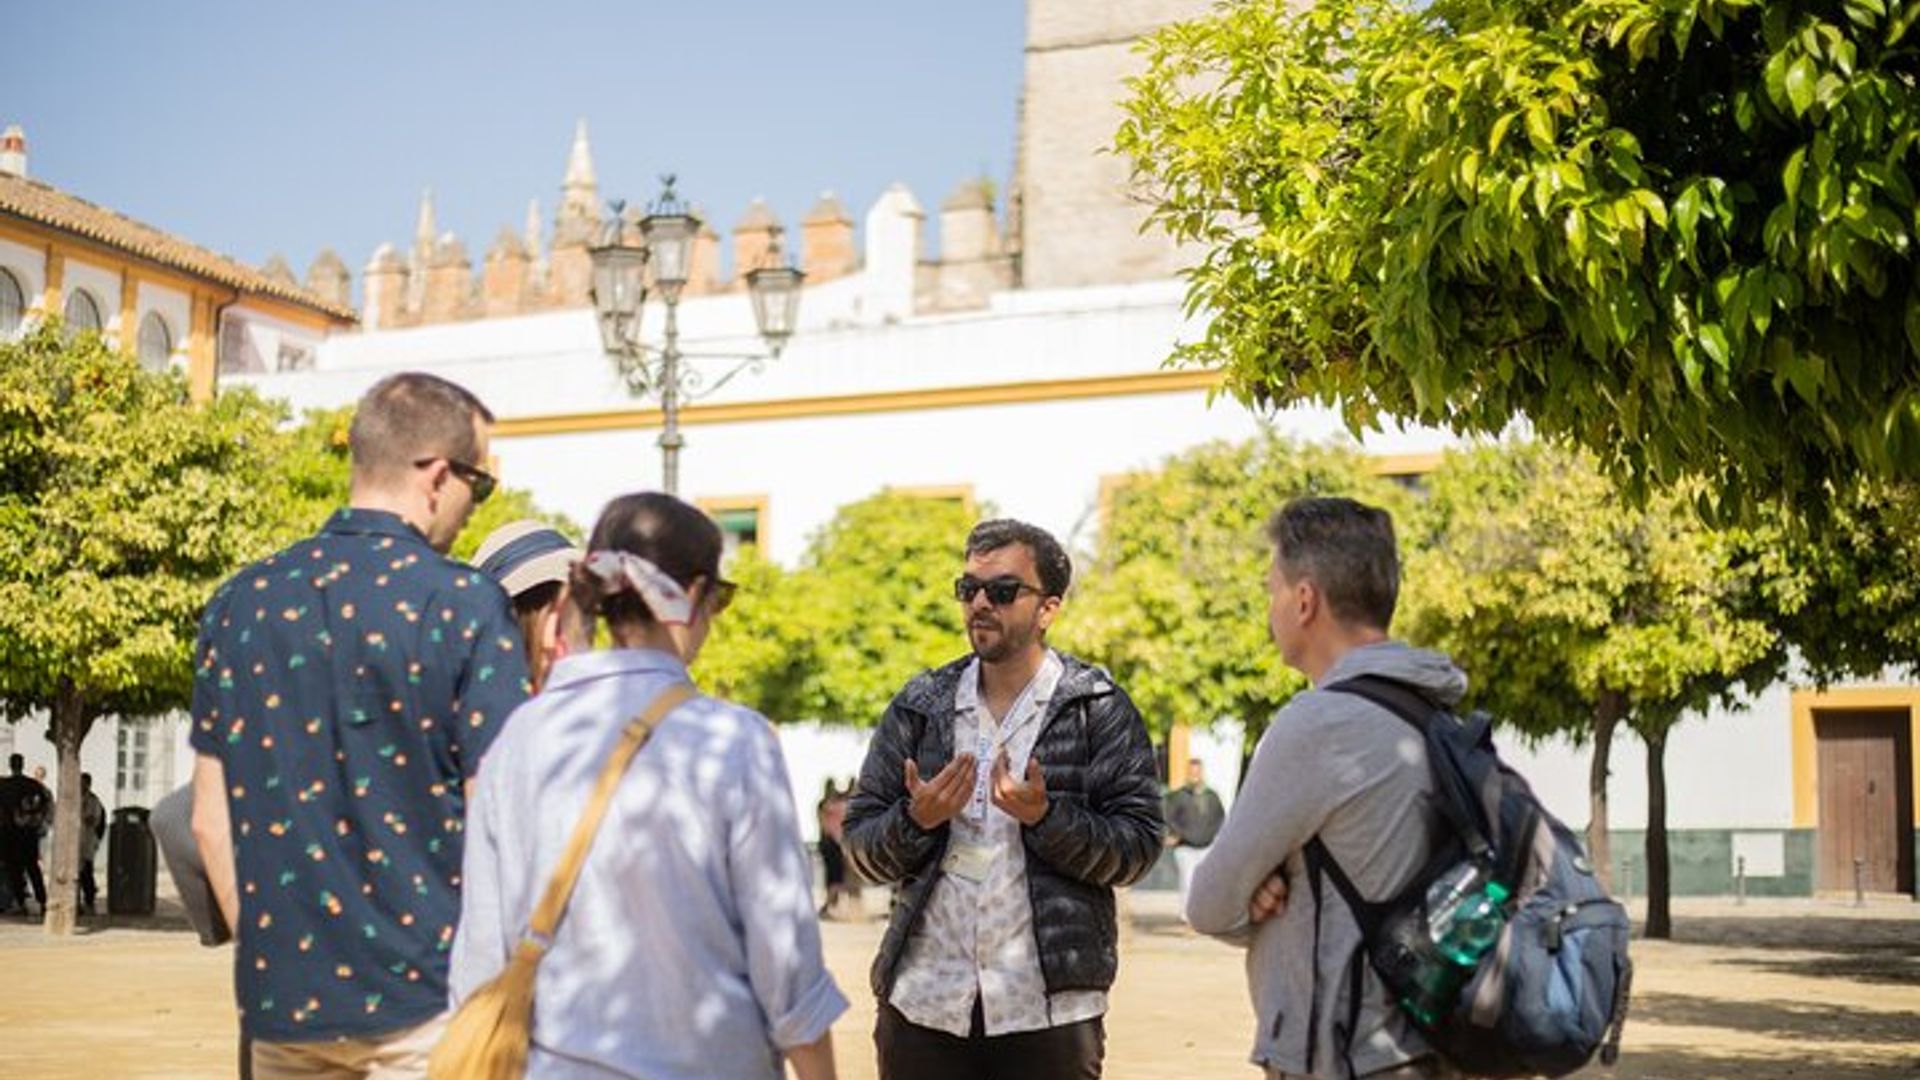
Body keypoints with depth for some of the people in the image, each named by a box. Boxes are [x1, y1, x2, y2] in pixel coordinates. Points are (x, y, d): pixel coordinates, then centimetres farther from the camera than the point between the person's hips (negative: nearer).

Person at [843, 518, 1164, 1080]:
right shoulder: (919, 706, 9)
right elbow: (861, 846, 9)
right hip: (923, 1003, 3)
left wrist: (1043, 815, -19)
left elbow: (1138, 847, -5)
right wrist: (917, 818, -11)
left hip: (1049, 1009, -3)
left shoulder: (1099, 709, 0)